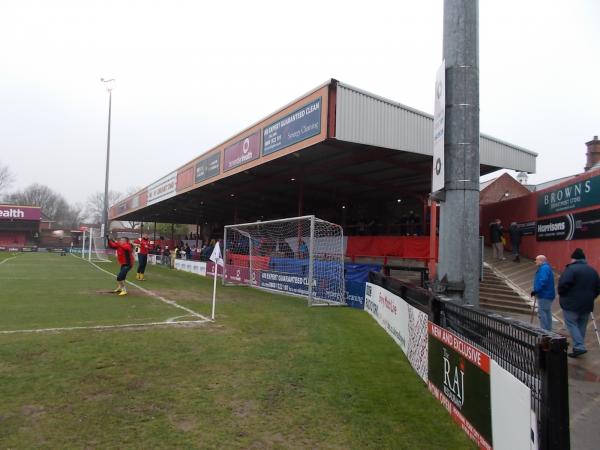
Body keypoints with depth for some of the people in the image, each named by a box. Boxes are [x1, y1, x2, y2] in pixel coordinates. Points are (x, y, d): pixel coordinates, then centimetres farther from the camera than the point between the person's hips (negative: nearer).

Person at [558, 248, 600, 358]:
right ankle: (579, 347, 20)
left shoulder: (571, 269, -13)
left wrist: (561, 294, -5)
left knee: (571, 324, -2)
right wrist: (590, 298, 18)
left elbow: (563, 284, -22)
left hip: (571, 304, -7)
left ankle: (579, 347, -13)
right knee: (581, 326, 14)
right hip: (587, 305, 7)